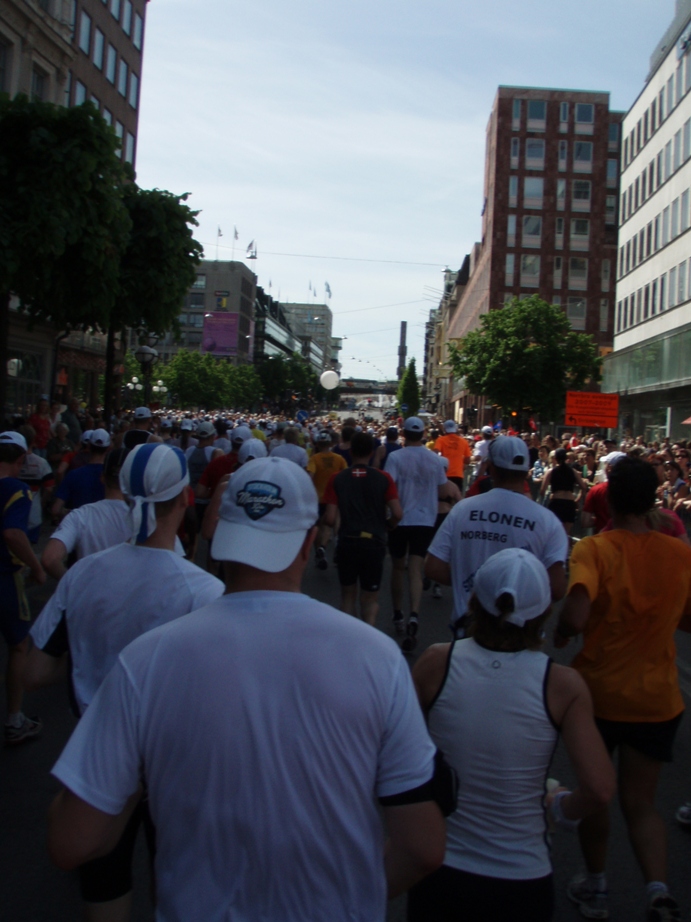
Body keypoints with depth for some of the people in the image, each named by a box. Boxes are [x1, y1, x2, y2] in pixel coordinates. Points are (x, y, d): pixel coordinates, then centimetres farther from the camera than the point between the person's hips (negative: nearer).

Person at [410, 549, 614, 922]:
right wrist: (560, 808, 1)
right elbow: (599, 790, -19)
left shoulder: (436, 662, -15)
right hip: (522, 883, 0)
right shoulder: (563, 685, -16)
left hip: (439, 871, 1)